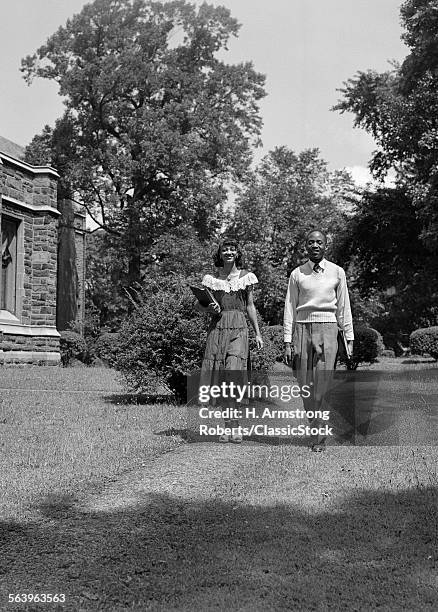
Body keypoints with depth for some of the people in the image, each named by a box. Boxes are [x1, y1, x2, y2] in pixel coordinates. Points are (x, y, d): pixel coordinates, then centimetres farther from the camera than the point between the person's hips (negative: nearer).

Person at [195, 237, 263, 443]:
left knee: (233, 375, -14)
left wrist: (258, 333, 11)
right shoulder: (211, 278, 9)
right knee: (218, 378, -2)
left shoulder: (246, 277, 9)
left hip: (238, 329, -1)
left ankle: (232, 425, -10)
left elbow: (250, 306, 14)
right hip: (217, 328, 1)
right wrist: (209, 308, -9)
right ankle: (230, 425, 7)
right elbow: (198, 305, 13)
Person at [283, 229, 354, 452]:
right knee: (305, 385, 3)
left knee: (321, 385, -7)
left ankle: (320, 437, -1)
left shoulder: (337, 272, 6)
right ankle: (316, 427, 21)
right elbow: (289, 307, 7)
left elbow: (343, 307, 9)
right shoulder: (297, 274, 6)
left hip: (327, 328, -1)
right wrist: (287, 342, 2)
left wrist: (349, 338, 6)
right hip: (302, 327, 2)